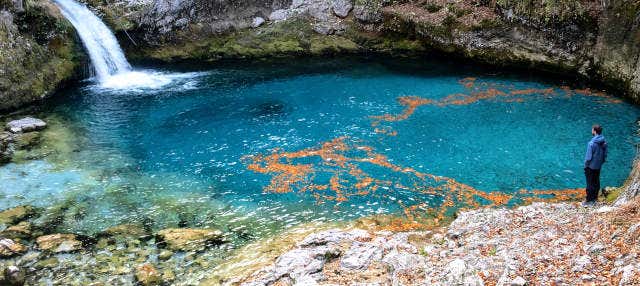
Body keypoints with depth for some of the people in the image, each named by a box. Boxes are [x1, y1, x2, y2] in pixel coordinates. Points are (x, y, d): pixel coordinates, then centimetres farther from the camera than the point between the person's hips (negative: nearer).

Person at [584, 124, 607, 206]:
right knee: (596, 182, 17)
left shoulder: (591, 143, -25)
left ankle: (589, 200, 9)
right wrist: (601, 162, 18)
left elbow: (588, 157, -20)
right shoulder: (604, 142, -3)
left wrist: (585, 165, -6)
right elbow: (605, 155, 6)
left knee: (590, 184, 2)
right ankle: (595, 198, 29)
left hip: (591, 166, -7)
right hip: (598, 166, 7)